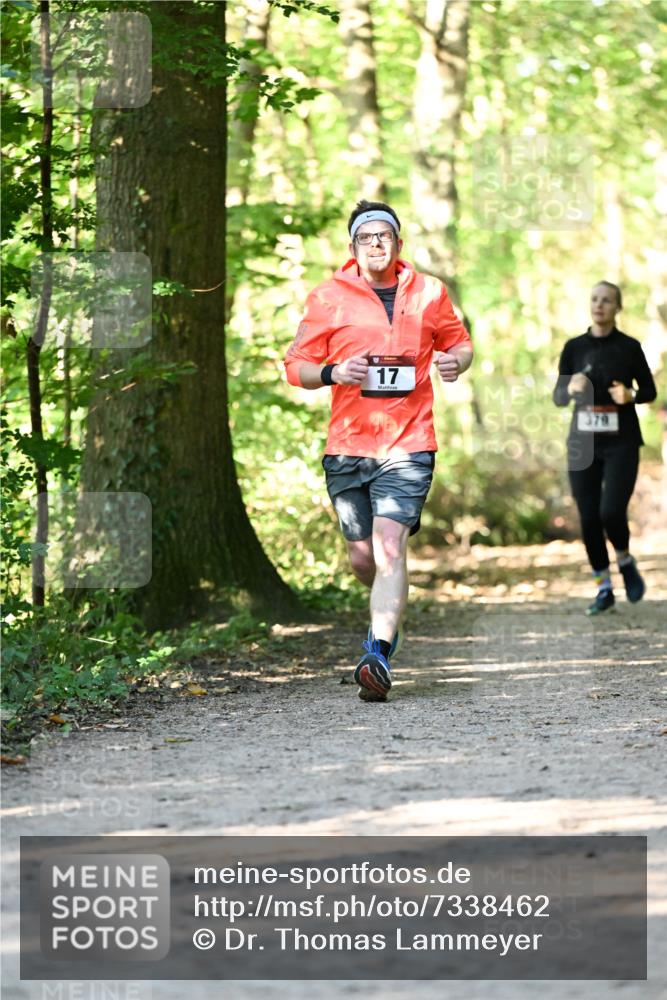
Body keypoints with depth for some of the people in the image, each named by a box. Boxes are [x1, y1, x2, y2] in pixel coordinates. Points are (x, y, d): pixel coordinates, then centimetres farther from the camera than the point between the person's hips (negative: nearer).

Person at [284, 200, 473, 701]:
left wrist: (456, 361, -3)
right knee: (362, 556, 7)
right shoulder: (328, 298, 4)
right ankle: (389, 611, 40)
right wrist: (333, 372, -15)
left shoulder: (428, 293, 6)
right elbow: (296, 365, 6)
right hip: (347, 444, 2)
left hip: (408, 443, -2)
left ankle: (379, 655, -21)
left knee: (390, 546, -17)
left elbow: (460, 342, 21)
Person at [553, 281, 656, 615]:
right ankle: (604, 589, 14)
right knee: (589, 519, -1)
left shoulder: (629, 347, -1)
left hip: (621, 442, -2)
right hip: (583, 442, 2)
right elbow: (559, 398, 6)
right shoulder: (574, 347, 4)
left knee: (612, 512, -17)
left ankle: (625, 562, 14)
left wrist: (629, 396, -14)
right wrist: (571, 388, -16)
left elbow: (650, 392, 7)